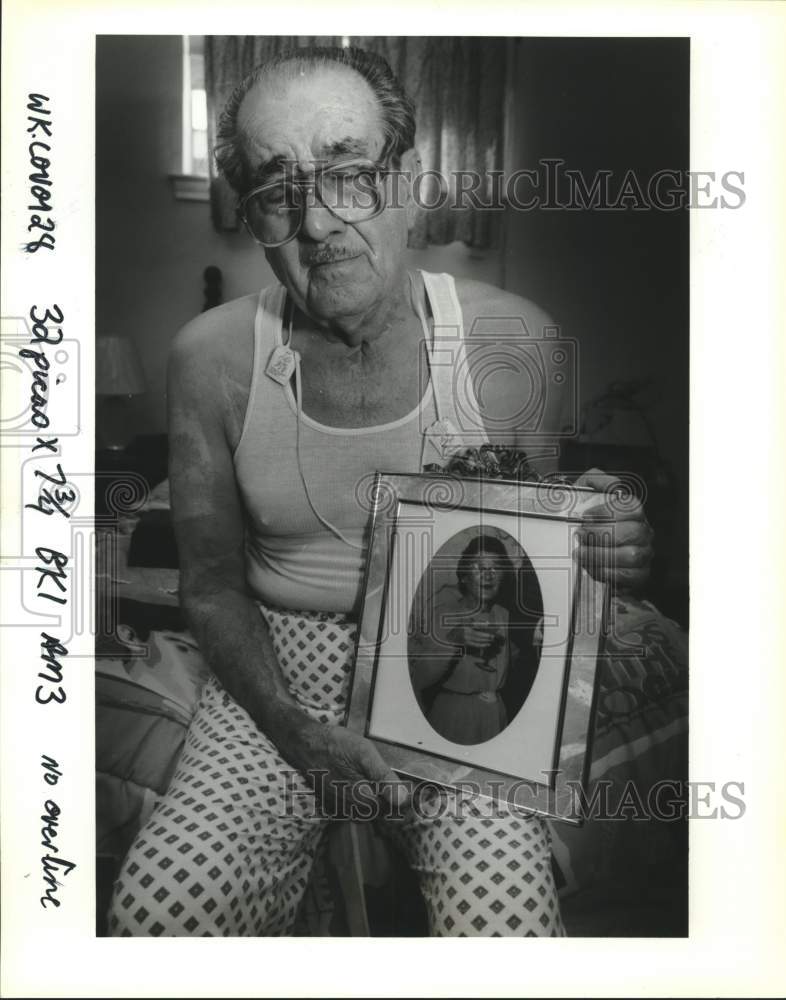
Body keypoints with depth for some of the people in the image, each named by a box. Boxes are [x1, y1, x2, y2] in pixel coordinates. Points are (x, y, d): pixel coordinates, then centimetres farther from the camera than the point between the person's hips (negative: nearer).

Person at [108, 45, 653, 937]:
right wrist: (287, 723, -16)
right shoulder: (212, 358, -8)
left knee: (507, 922, -21)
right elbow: (211, 584, 0)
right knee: (159, 911, -18)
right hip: (276, 676, 1)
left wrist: (609, 546, -20)